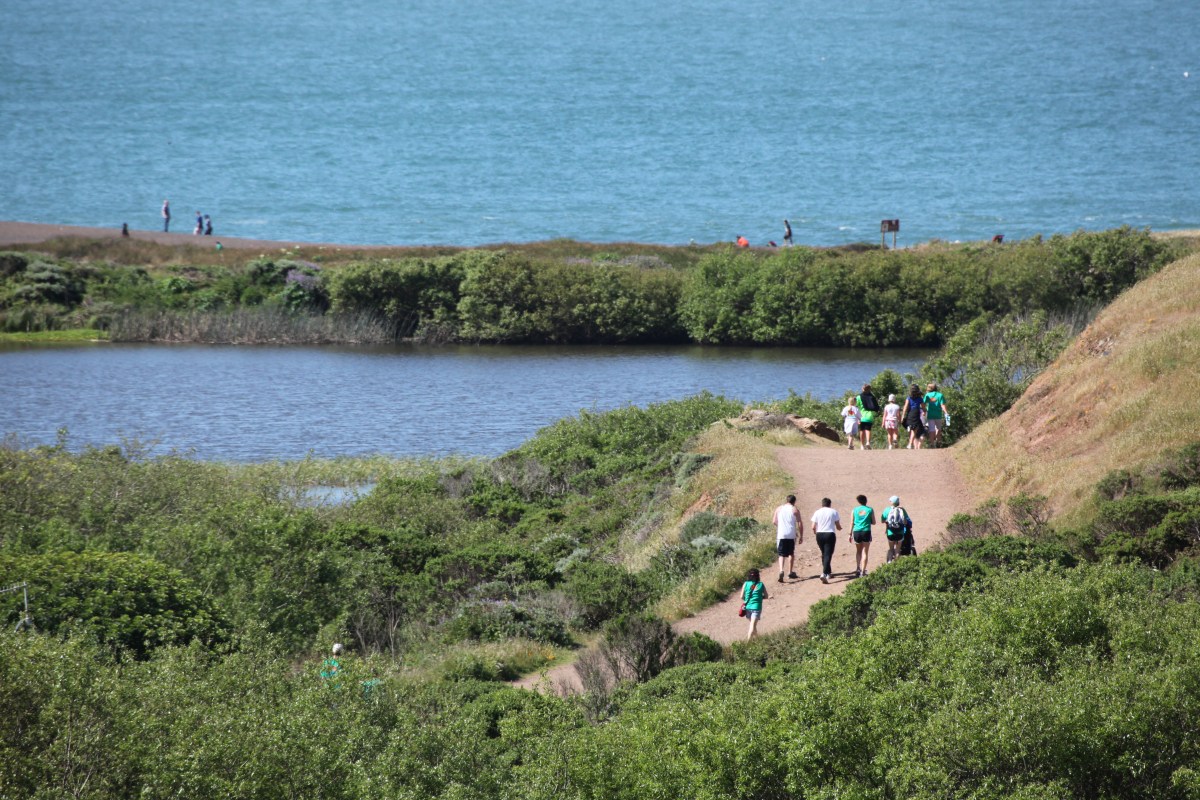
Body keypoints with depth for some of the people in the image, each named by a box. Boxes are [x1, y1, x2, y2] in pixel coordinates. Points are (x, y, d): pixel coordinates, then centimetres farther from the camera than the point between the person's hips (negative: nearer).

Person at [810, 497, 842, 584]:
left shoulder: (817, 512, 4)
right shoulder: (834, 512, 0)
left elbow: (813, 527, 1)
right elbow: (838, 526, 2)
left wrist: (815, 533, 21)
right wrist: (839, 528, 26)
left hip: (819, 535, 3)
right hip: (830, 534, -3)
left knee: (824, 554, 19)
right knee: (828, 555, -6)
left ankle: (828, 573, 28)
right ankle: (824, 574, -22)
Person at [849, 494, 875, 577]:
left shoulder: (854, 510, 4)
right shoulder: (870, 510, 0)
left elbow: (852, 523, 3)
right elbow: (873, 522, 5)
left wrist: (850, 534, 9)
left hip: (856, 532, 2)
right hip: (866, 532, -2)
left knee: (858, 551, 20)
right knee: (865, 552, 3)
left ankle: (858, 568, 9)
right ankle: (863, 572, -3)